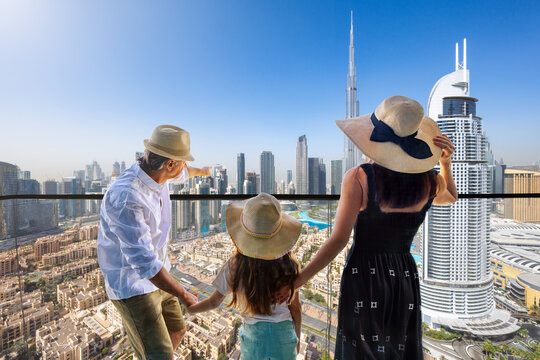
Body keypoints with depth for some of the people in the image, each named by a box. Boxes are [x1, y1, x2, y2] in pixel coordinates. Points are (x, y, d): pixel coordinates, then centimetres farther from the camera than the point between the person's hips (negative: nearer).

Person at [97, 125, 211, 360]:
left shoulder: (154, 172, -7)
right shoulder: (126, 198, -35)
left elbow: (180, 173, 18)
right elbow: (145, 263, -35)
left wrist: (200, 171, 40)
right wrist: (184, 296, -23)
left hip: (154, 274, 9)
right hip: (131, 286, -8)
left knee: (176, 331, 23)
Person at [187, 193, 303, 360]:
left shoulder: (235, 266, -20)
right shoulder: (289, 264, -17)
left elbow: (214, 302, -7)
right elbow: (296, 308, -6)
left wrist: (185, 308, 10)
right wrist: (297, 339, 11)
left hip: (253, 336, 0)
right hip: (284, 333, 1)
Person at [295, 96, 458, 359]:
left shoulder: (358, 178, -19)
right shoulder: (430, 182, -5)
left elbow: (339, 239, -20)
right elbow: (451, 197, 21)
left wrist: (300, 278, -10)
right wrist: (446, 162, 6)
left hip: (363, 276, -4)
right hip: (405, 277, 4)